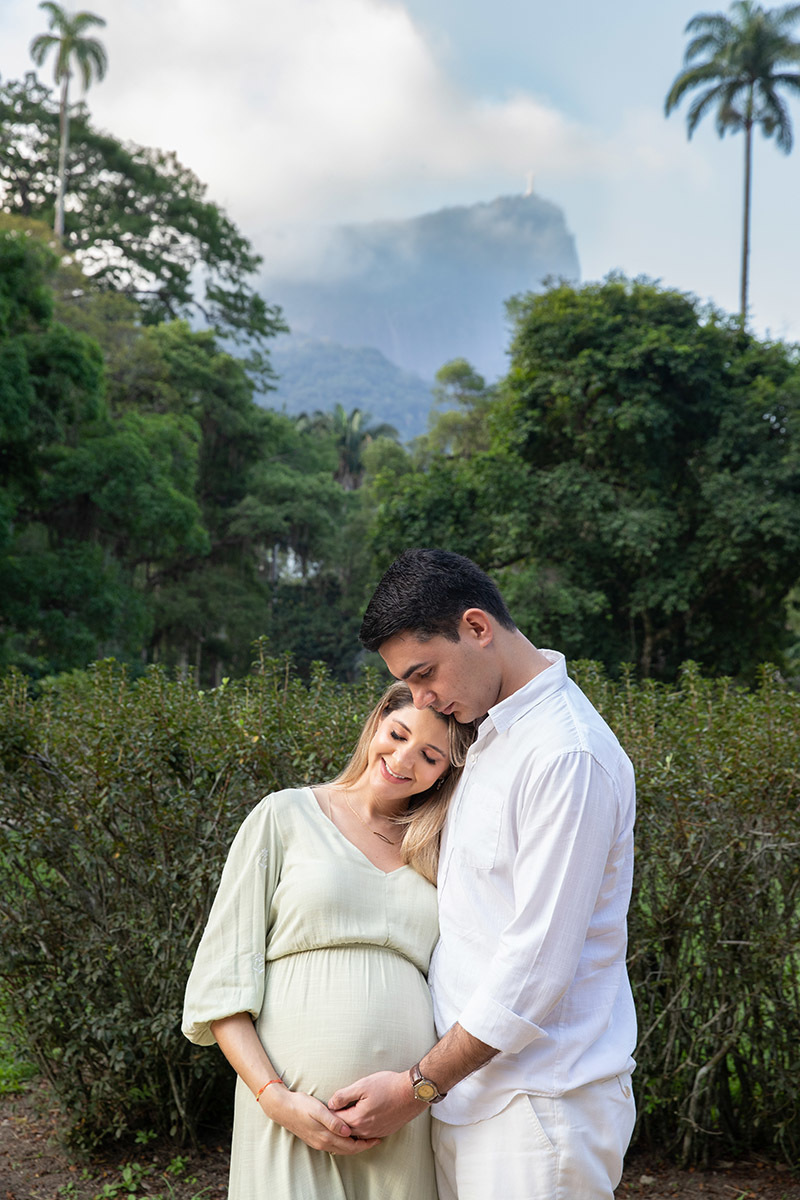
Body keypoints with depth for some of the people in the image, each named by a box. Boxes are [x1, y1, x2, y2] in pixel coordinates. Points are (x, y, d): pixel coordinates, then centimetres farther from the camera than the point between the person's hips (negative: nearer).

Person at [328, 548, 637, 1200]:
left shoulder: (568, 755, -19)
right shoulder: (495, 735, 11)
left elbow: (539, 963, -21)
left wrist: (419, 1086, -15)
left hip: (540, 1108, -8)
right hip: (470, 1093, 8)